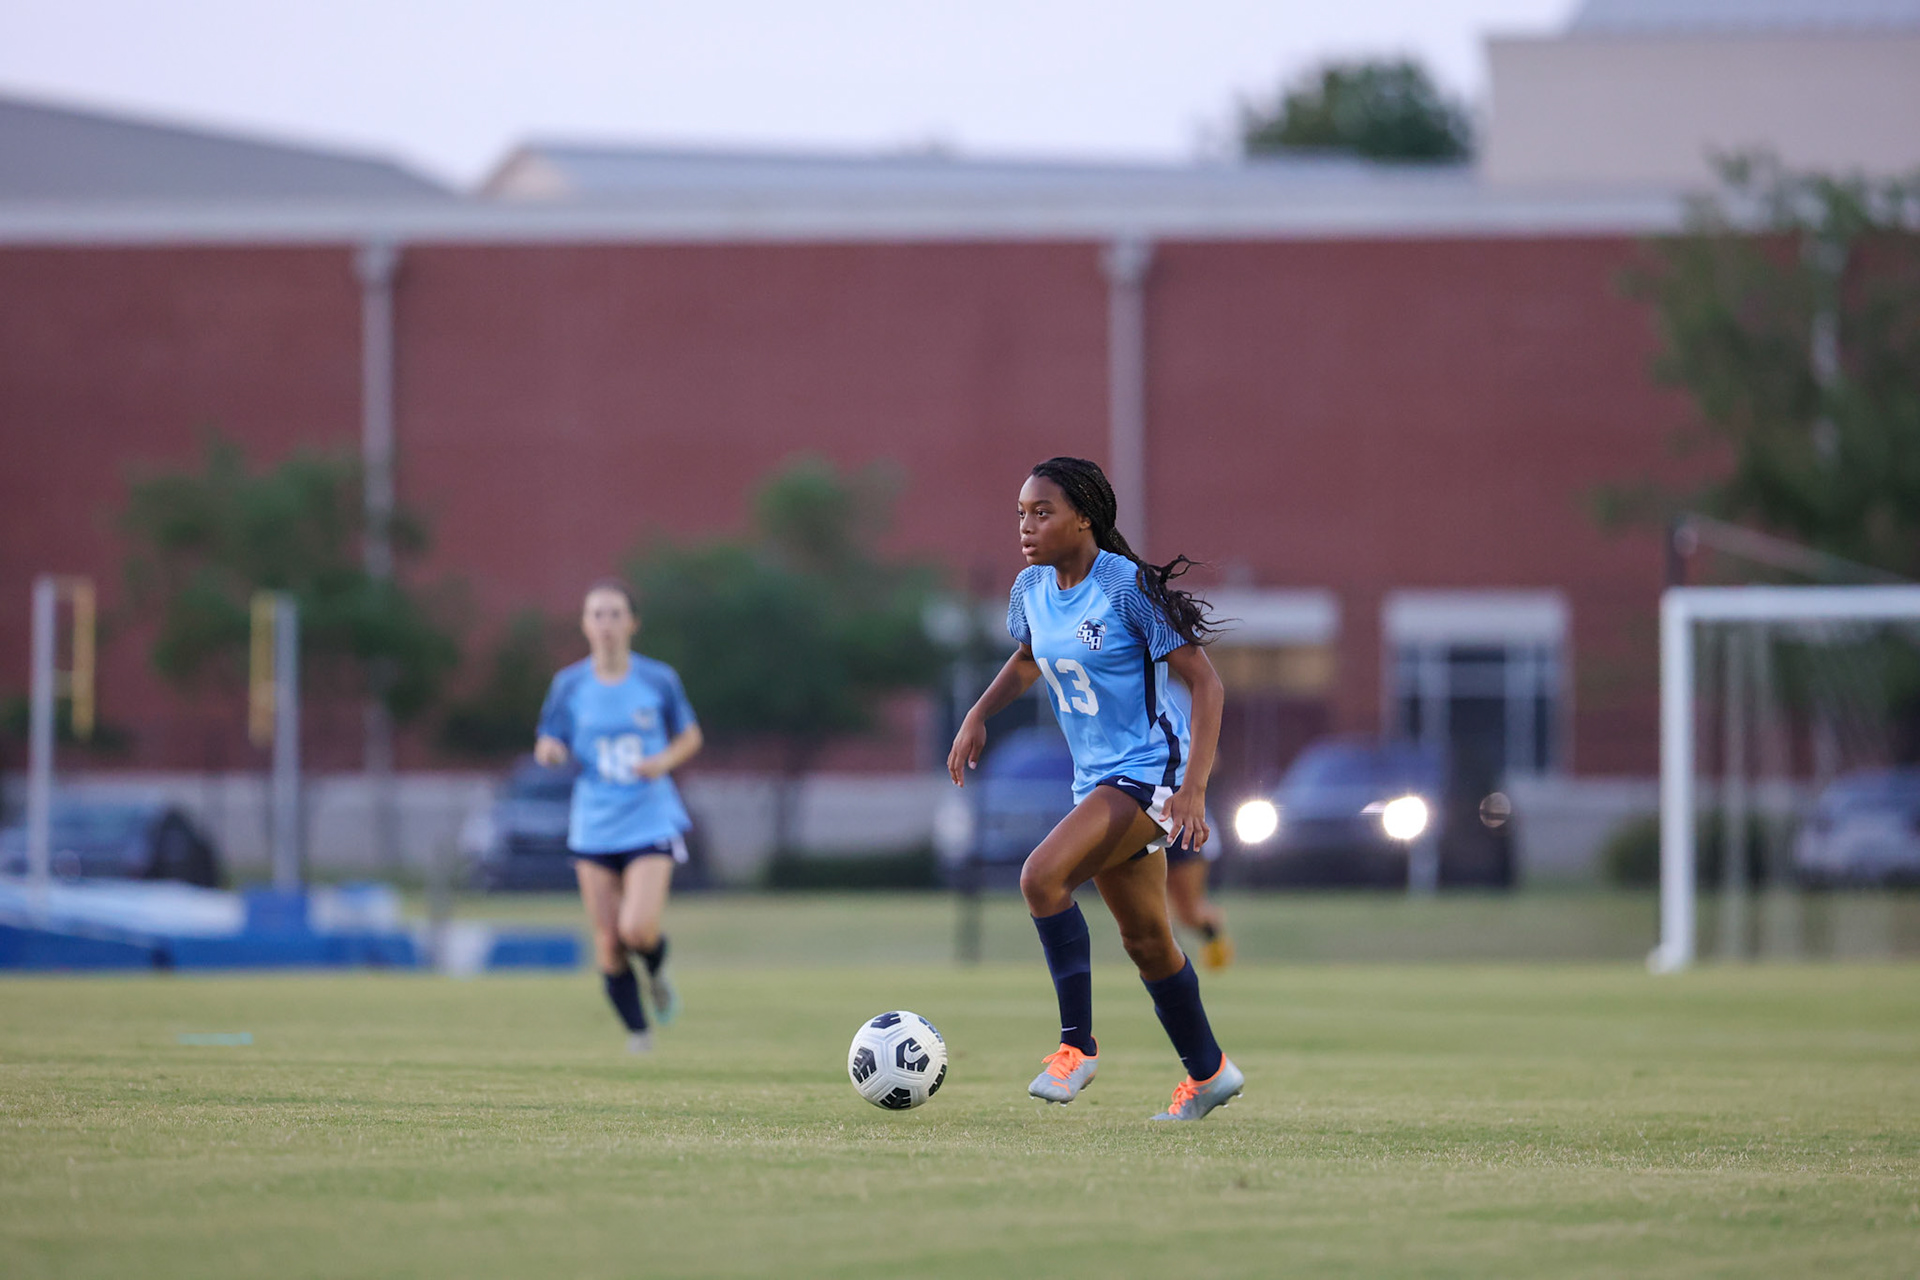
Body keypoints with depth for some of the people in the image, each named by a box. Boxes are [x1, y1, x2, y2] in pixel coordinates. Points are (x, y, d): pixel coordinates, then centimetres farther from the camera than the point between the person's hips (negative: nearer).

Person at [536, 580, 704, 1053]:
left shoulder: (658, 680, -2)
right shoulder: (569, 685, 1)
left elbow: (690, 736, 10)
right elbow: (549, 746, 7)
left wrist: (665, 761, -11)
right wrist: (550, 750, -18)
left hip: (650, 823, -2)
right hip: (593, 828, 2)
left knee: (637, 929, -19)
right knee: (607, 943, 0)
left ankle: (657, 973, 16)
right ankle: (637, 1032, 17)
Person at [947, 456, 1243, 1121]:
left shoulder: (1130, 588, -18)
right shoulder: (1032, 588, 3)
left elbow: (1204, 681, -17)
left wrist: (1193, 789, -25)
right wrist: (978, 715, 10)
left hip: (1150, 770, -8)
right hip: (1097, 780, 8)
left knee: (1042, 875, -26)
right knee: (1145, 940, 15)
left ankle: (1076, 1043, -16)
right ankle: (1208, 1072, 32)